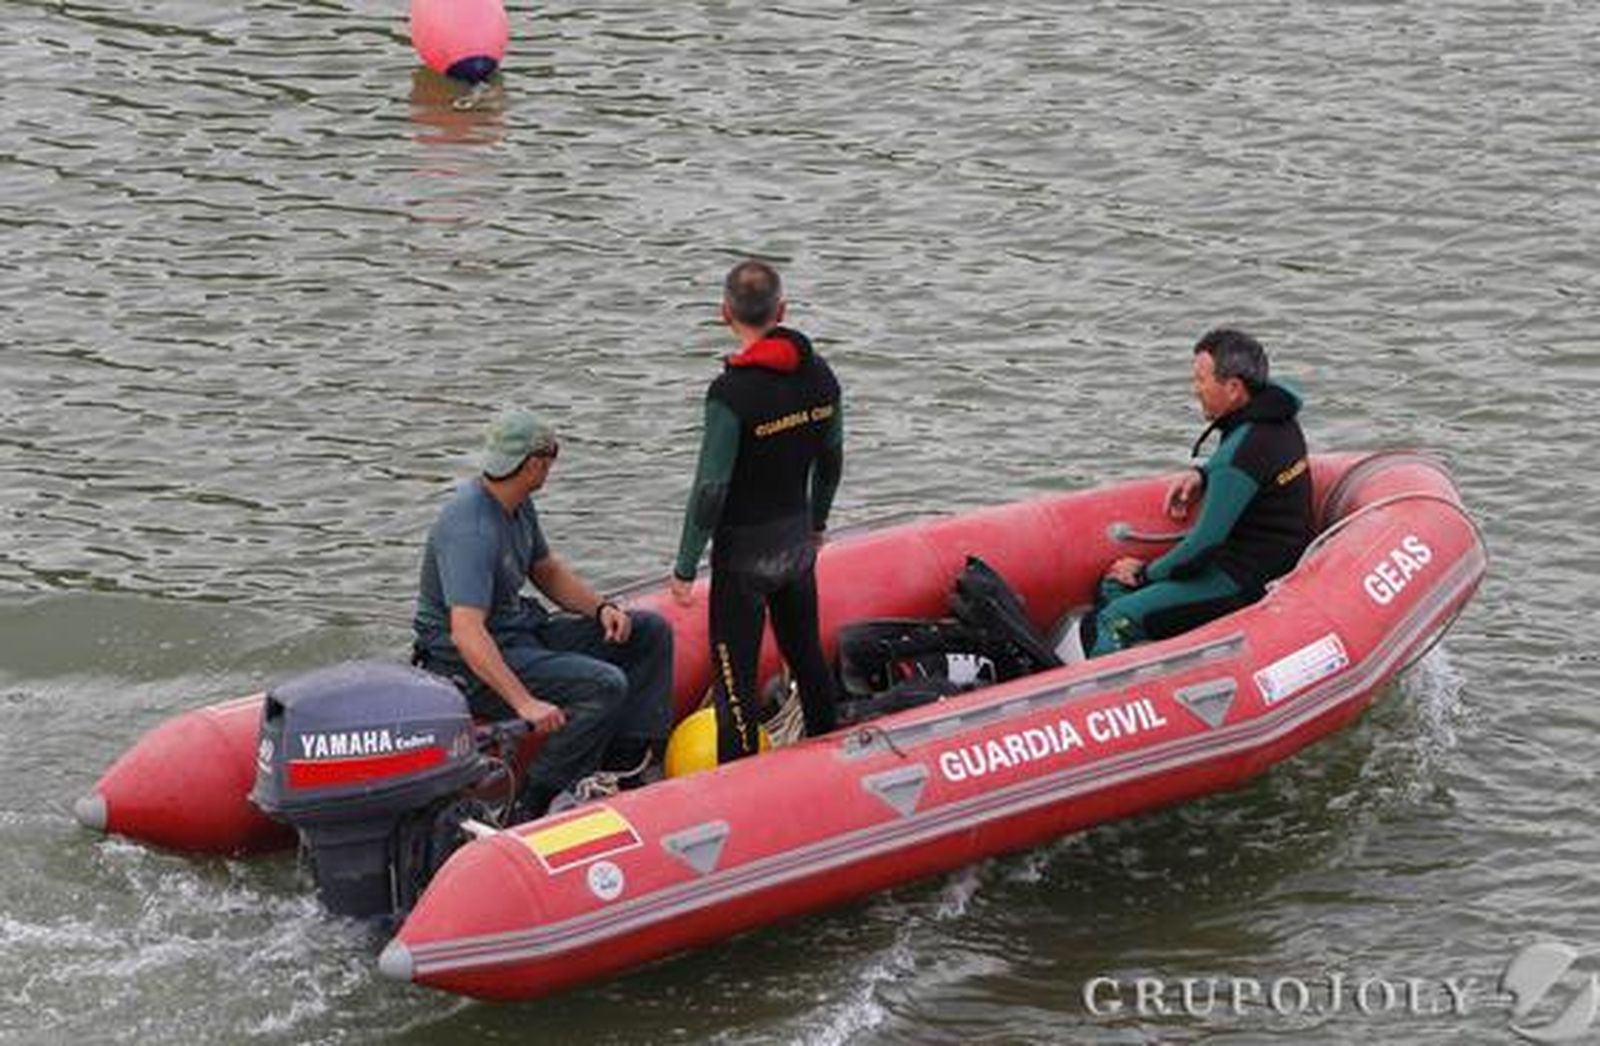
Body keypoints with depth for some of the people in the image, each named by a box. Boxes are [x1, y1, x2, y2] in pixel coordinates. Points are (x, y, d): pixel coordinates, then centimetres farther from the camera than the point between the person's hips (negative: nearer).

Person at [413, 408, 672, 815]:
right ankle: (531, 808, -22)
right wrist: (525, 703, -40)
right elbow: (466, 633, -35)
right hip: (469, 666, -10)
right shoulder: (471, 529, -27)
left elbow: (547, 572, 21)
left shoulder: (517, 505, 5)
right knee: (604, 686, -29)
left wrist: (601, 609, 3)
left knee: (650, 632, 7)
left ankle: (624, 758, 2)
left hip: (520, 631, 10)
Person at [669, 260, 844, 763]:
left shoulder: (731, 394, -22)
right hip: (797, 540, 7)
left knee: (734, 674, 0)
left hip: (744, 550, -7)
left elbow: (711, 489, -20)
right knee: (806, 652, 22)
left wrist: (685, 569, -11)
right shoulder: (820, 376, -2)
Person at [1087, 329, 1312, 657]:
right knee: (1113, 588, 10)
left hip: (1248, 583, -11)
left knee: (1115, 622, -19)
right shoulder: (1277, 416, 6)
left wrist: (1147, 573, -5)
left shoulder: (1243, 451, -24)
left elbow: (1206, 542, -21)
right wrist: (1202, 474, 11)